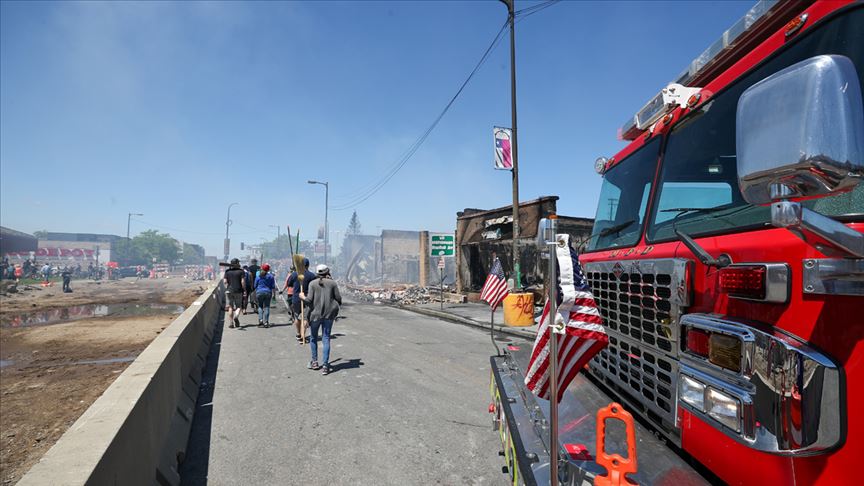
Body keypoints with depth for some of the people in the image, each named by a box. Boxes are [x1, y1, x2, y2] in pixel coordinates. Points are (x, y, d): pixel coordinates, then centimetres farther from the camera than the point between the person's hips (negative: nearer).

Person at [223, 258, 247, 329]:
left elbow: (225, 282, 1)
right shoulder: (241, 271, -4)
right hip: (238, 291, -2)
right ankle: (236, 316, -21)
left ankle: (231, 323, 7)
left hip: (229, 291, 2)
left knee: (230, 307, 8)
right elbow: (243, 282, -9)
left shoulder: (227, 271, 5)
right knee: (238, 306, 7)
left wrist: (227, 289, 14)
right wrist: (244, 290, -4)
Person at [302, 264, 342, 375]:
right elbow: (338, 298, -2)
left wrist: (303, 297, 12)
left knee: (313, 338, 18)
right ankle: (325, 366, 2)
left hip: (316, 313, -1)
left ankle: (314, 362, 27)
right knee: (326, 338, 5)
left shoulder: (313, 284, -3)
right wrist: (336, 307, 17)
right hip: (329, 313, 1)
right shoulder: (332, 283, 0)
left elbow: (309, 300, -8)